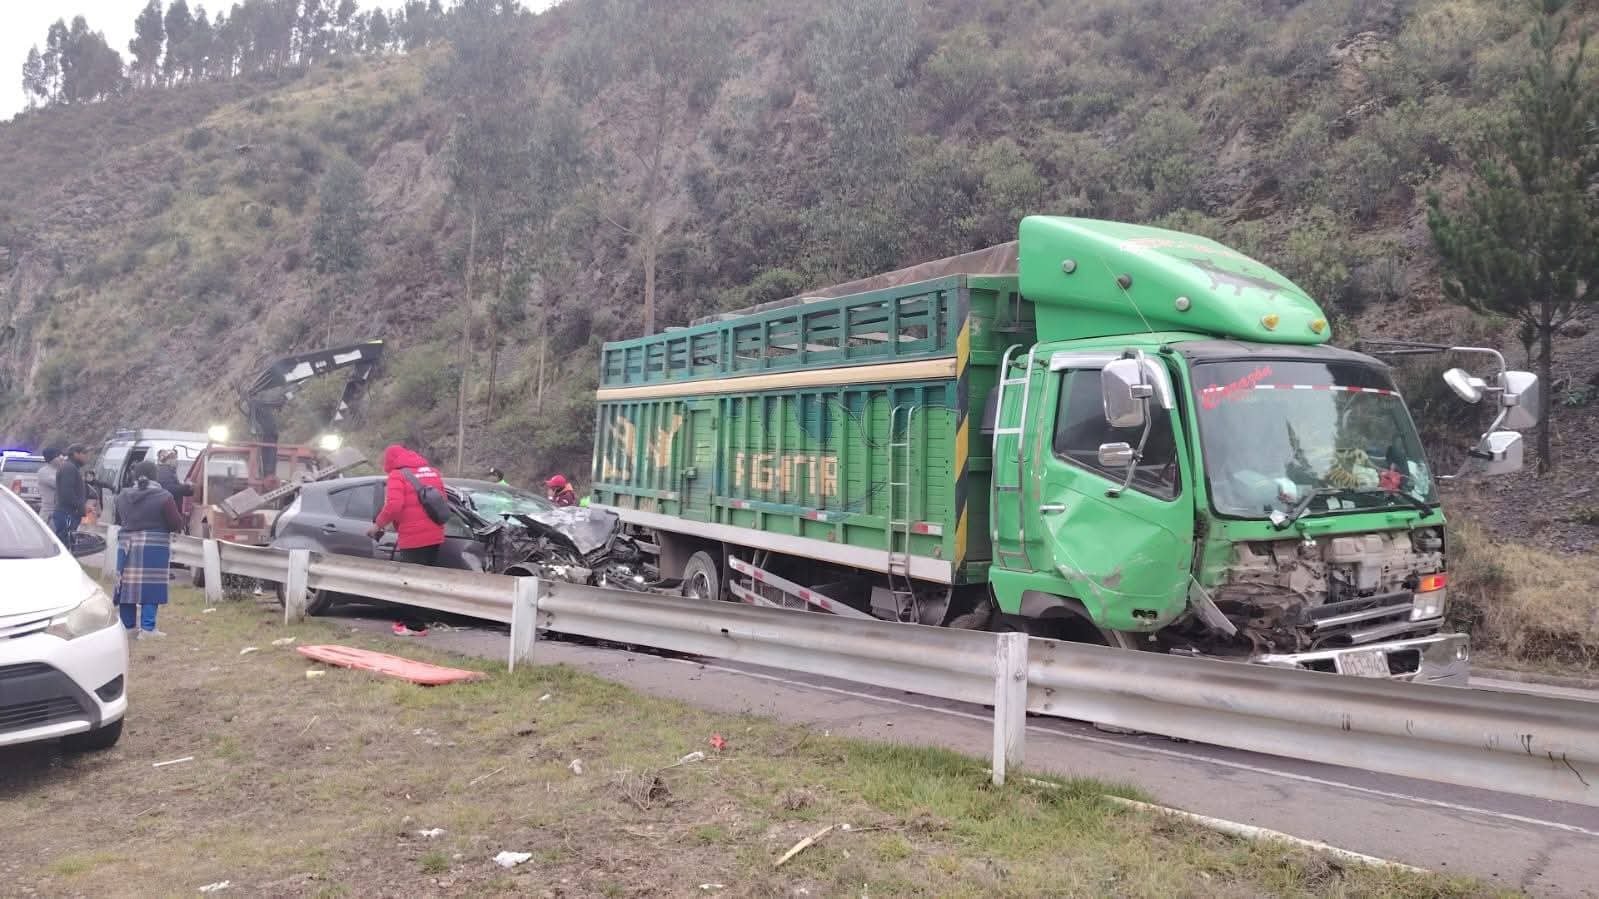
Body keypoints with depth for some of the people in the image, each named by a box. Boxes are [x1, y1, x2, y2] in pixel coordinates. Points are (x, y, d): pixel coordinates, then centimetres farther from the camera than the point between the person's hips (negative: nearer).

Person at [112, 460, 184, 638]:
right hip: (154, 548, -5)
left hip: (127, 545, 5)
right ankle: (147, 628, -4)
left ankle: (128, 626, 18)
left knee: (128, 585, 11)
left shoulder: (122, 496, 6)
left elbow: (119, 519, 18)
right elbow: (177, 524, -8)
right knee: (151, 587, -3)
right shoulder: (164, 497, -10)